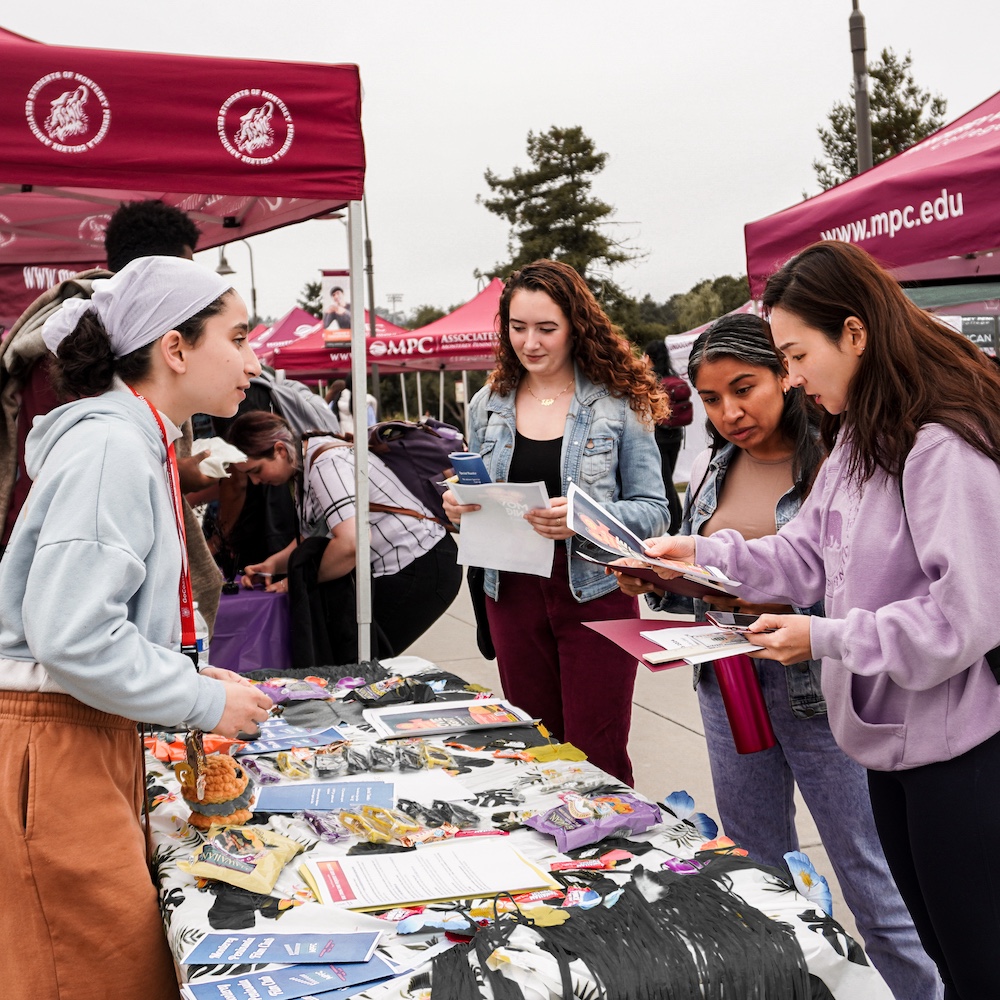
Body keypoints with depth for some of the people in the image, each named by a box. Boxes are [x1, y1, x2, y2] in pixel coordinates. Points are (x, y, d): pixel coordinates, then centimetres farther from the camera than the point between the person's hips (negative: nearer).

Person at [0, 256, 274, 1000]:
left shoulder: (140, 444, 13)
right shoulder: (109, 448, -18)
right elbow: (71, 637, -25)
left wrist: (189, 676, 10)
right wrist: (205, 701, -15)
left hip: (94, 735, 10)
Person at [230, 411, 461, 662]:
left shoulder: (326, 465, -21)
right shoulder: (305, 467, 9)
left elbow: (351, 542, -33)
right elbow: (312, 537, 19)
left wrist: (302, 580, -18)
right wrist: (273, 563, 2)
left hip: (421, 570, -10)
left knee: (354, 660, -7)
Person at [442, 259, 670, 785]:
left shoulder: (619, 402, -4)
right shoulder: (487, 405, 9)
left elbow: (652, 510, -5)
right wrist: (458, 508, -6)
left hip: (594, 592, -4)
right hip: (514, 593, 4)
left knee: (596, 758, -1)